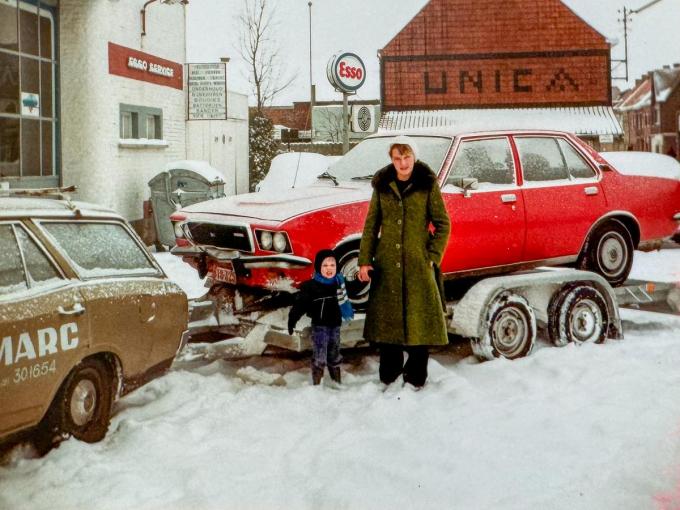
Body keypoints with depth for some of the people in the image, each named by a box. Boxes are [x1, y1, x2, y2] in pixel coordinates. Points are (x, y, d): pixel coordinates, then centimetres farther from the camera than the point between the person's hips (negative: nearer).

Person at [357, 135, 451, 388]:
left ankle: (415, 378, 14)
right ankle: (388, 376, 22)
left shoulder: (428, 185, -2)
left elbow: (443, 224, 0)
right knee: (386, 318, 8)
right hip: (387, 264, 3)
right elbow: (371, 225, 7)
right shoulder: (382, 185, 6)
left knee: (418, 320, 1)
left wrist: (432, 257, -8)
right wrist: (364, 260, 0)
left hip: (418, 264, -3)